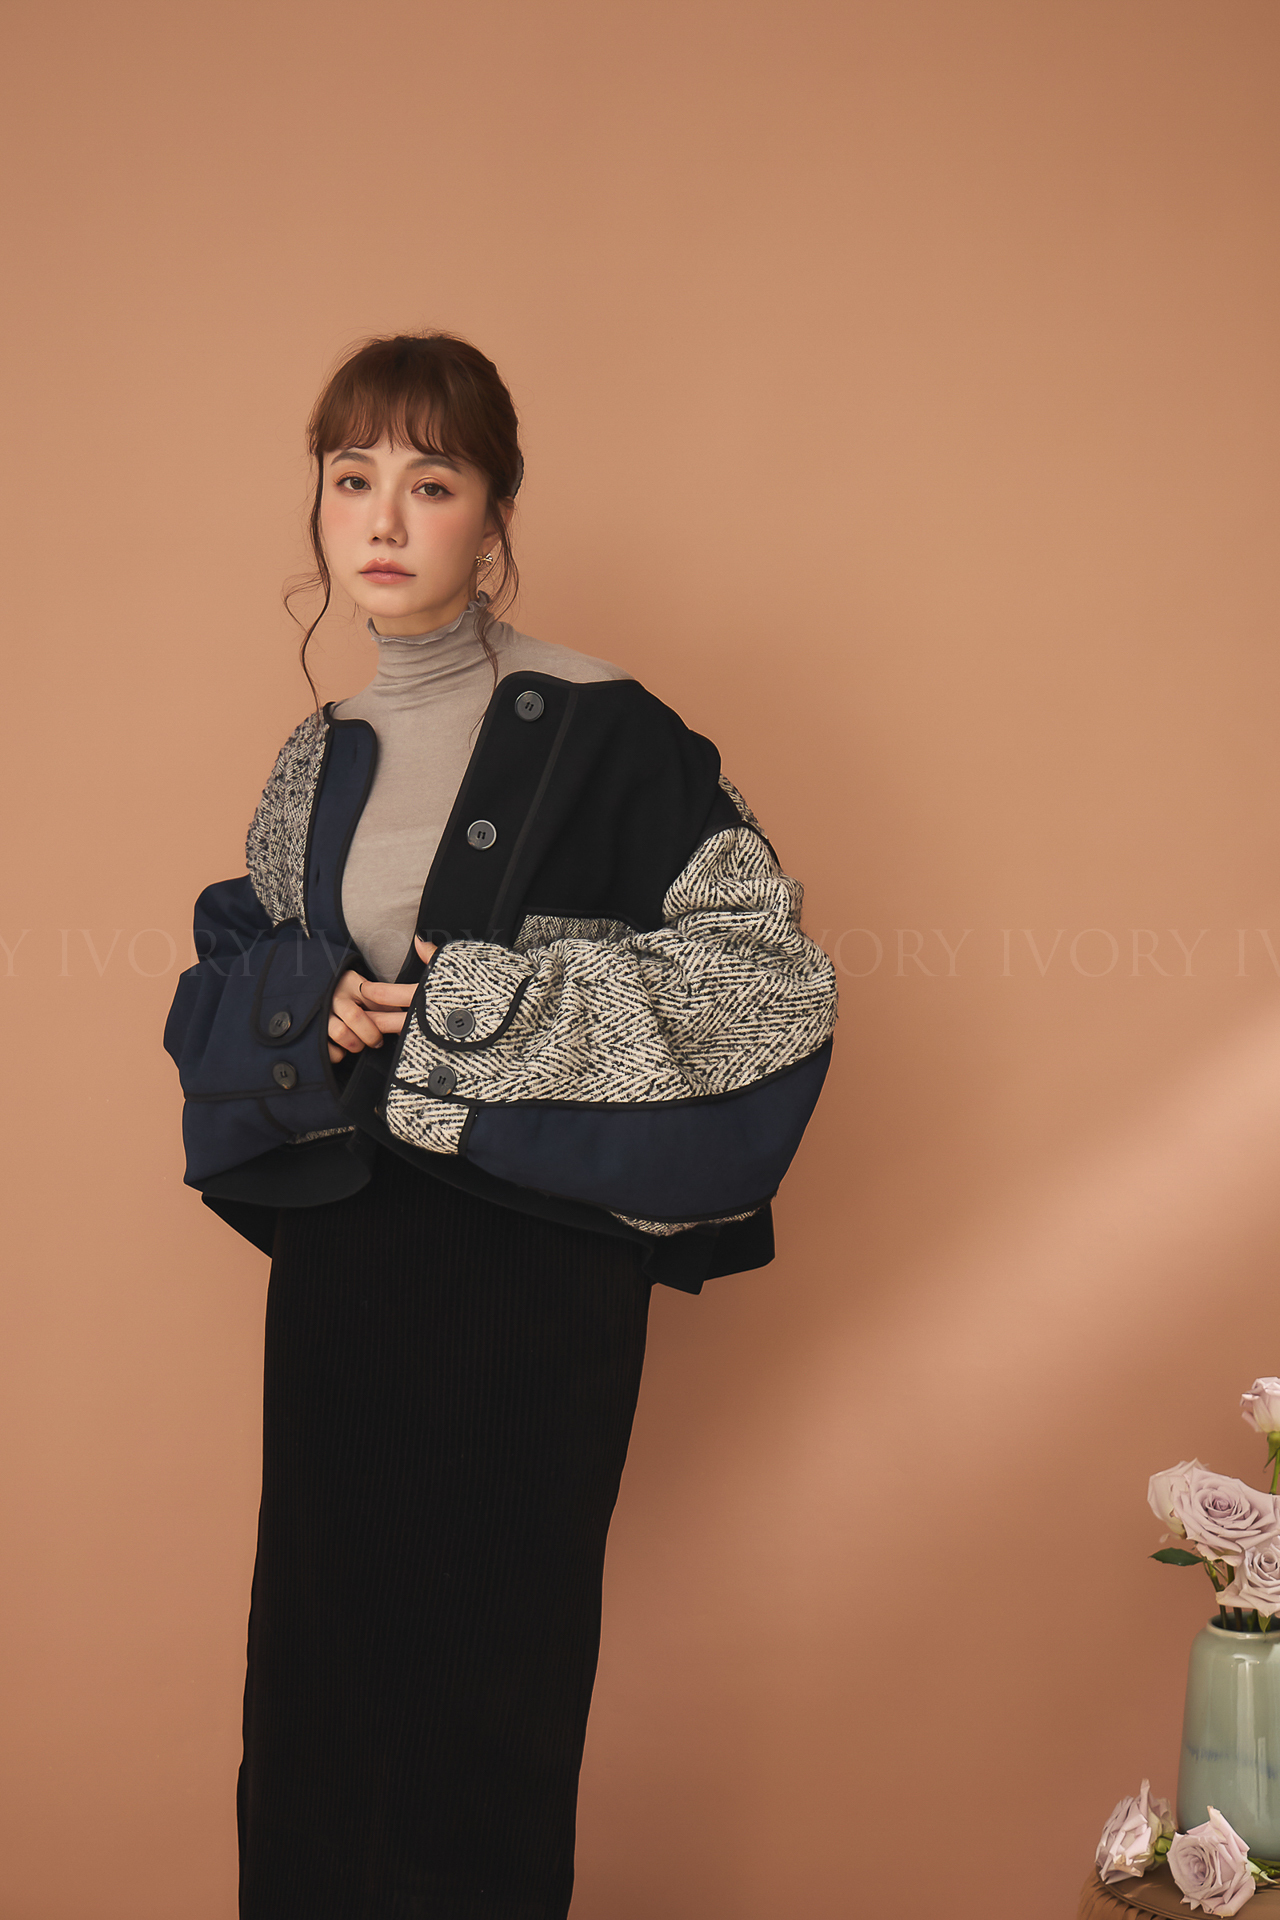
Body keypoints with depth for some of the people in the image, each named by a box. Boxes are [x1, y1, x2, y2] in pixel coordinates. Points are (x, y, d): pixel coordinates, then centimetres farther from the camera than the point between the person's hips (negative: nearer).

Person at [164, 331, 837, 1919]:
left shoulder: (598, 734, -9)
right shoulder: (320, 763, 9)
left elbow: (767, 973, -12)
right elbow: (226, 977, 17)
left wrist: (472, 1010, -15)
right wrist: (318, 1011, -7)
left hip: (528, 1265, -5)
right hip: (335, 1262, 5)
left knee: (486, 1656, 6)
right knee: (319, 1651, 13)